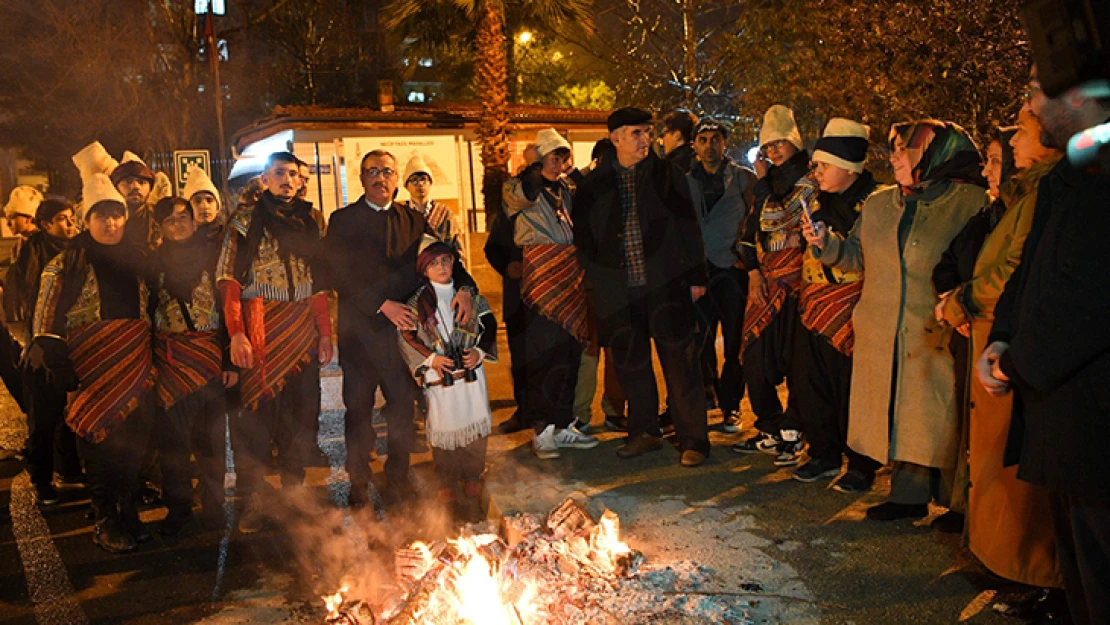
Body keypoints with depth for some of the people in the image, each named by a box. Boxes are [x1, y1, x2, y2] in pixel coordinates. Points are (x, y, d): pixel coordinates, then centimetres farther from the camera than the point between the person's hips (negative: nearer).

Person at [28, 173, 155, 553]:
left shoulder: (136, 259, 13)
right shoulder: (68, 263, -1)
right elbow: (47, 321, -6)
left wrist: (150, 359, 16)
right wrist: (55, 363, -16)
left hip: (134, 365, 4)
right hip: (92, 365, -4)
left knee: (134, 439, 4)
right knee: (99, 442, -2)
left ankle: (129, 514, 19)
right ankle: (105, 523, 11)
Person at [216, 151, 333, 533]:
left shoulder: (309, 223, 14)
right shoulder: (245, 222, 1)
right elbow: (228, 280, -6)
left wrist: (325, 332, 7)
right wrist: (236, 333, -16)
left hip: (302, 328, 4)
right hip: (260, 327, -4)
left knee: (301, 410, 7)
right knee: (255, 409, -4)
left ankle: (294, 490, 18)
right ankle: (252, 501, 4)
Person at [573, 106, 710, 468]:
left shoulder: (667, 175, 4)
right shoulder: (595, 185, 7)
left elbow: (689, 228, 4)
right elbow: (583, 237, 14)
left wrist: (696, 276, 0)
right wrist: (596, 276, 6)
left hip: (665, 286, -2)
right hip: (619, 291, 2)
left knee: (679, 362, -1)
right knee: (631, 363, 10)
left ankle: (692, 439, 8)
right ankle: (644, 432, 25)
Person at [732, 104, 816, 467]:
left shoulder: (807, 182, -5)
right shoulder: (769, 184, 16)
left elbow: (773, 219, -17)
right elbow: (750, 232, 13)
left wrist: (763, 182, -5)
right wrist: (754, 271, 2)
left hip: (792, 280, -7)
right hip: (764, 280, 7)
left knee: (793, 359, -3)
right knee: (755, 359, 6)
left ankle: (793, 436, 7)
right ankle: (769, 431, 19)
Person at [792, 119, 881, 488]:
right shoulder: (822, 200, 15)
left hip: (850, 311, -7)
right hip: (814, 306, 7)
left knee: (851, 388, -2)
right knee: (811, 383, 11)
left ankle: (860, 465, 13)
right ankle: (823, 454, 26)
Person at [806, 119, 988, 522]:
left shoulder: (971, 203, -3)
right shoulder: (878, 205, 13)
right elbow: (856, 257, 18)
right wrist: (826, 243, 0)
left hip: (938, 336, -5)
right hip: (883, 337, 5)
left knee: (935, 419, 1)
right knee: (899, 415, 10)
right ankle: (909, 494, 23)